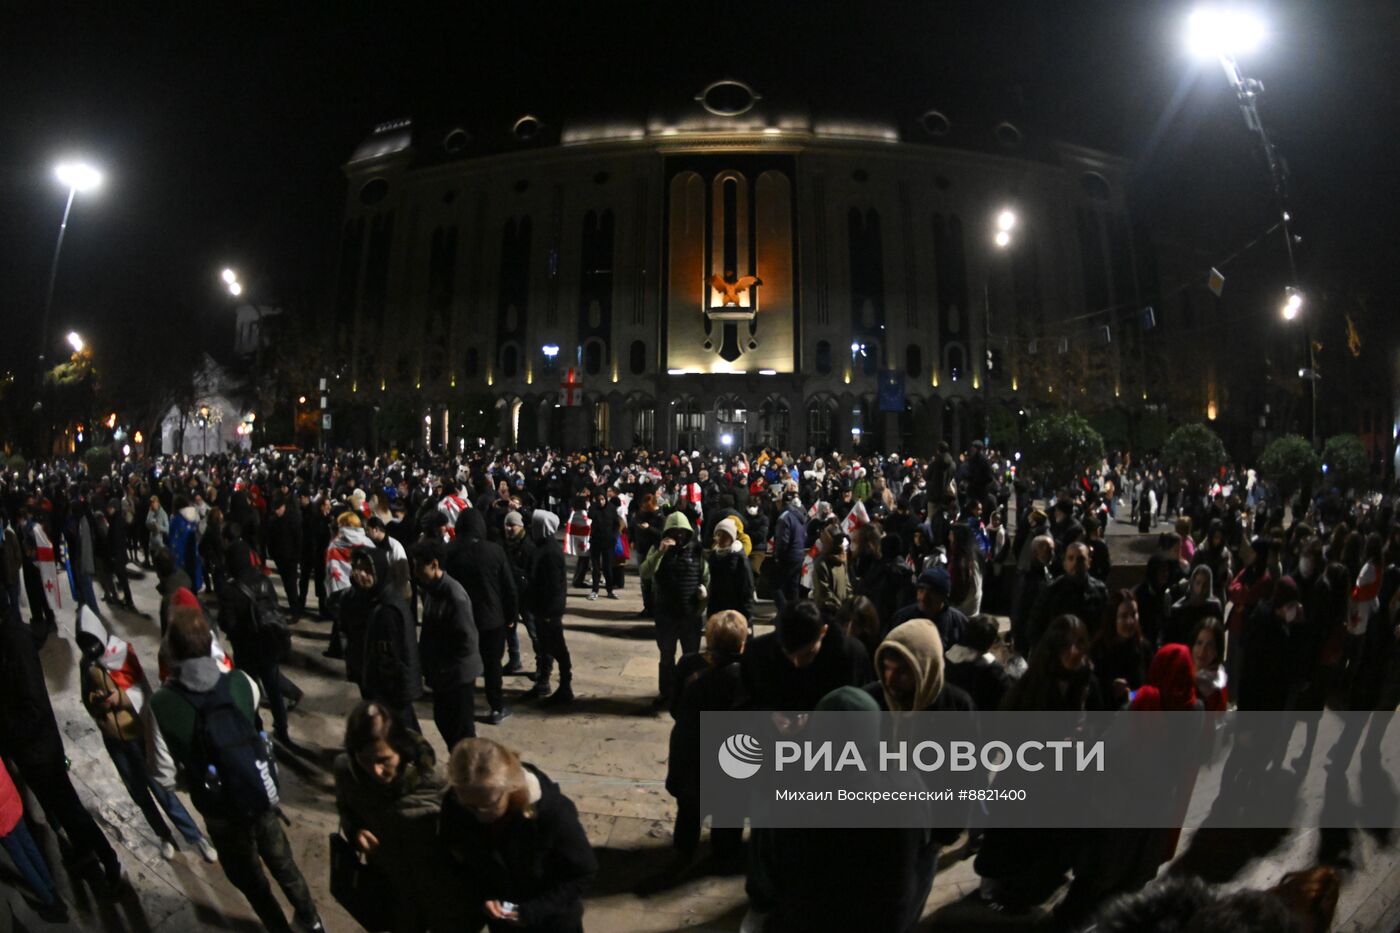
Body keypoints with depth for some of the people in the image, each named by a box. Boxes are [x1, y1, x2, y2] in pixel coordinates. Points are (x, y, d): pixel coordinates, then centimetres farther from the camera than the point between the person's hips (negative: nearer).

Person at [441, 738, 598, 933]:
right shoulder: (455, 806, -25)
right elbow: (456, 856, -3)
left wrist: (533, 910, -24)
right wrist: (483, 896, -16)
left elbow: (583, 872, -21)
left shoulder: (553, 812, -36)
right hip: (500, 916, 3)